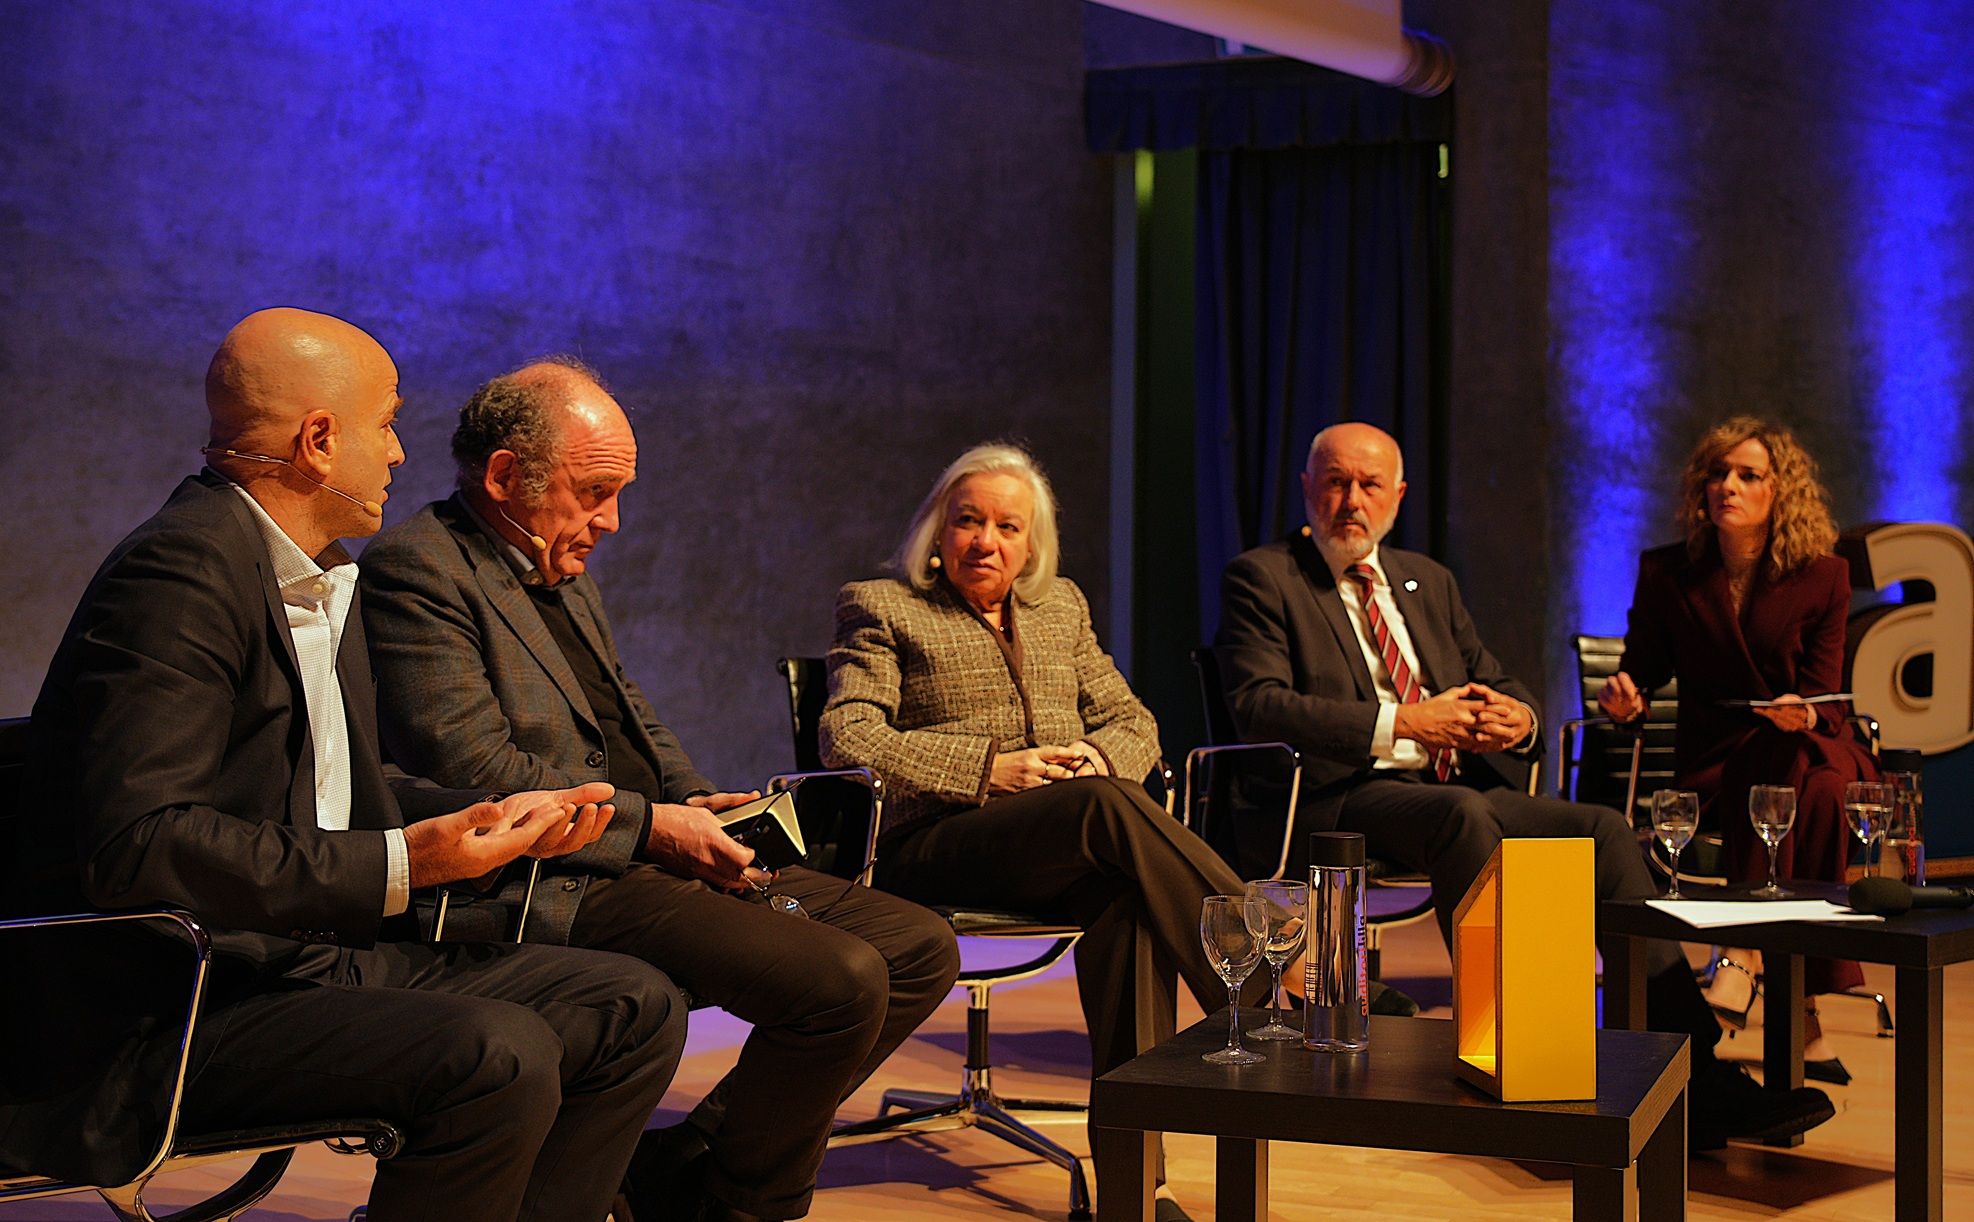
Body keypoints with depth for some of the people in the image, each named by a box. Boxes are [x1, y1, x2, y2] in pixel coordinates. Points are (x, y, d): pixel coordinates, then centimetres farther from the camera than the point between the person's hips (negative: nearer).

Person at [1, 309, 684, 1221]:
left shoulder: (320, 577, 15)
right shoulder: (183, 568, -16)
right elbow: (136, 843, -26)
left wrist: (495, 818, 7)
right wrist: (402, 862, -27)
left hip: (316, 954, 10)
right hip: (185, 1003, -10)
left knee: (637, 1009, 3)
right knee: (499, 1056, -30)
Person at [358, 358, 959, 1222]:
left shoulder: (563, 568, 20)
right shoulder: (415, 568, -11)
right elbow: (473, 766, -20)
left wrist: (699, 804, 8)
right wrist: (647, 824, -16)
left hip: (648, 855, 10)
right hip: (560, 888, -10)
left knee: (921, 949, 3)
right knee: (842, 980, -26)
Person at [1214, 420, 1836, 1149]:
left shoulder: (1427, 582, 25)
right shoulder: (1262, 578, 6)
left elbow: (1500, 687, 24)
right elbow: (1259, 707, -9)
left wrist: (1517, 719, -3)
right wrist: (1398, 723, -17)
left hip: (1461, 790, 6)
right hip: (1343, 799, -6)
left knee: (1603, 830, -18)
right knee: (1460, 815, -37)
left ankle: (1692, 1076, -23)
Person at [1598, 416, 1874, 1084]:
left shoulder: (1822, 577, 1)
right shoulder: (1666, 573, 3)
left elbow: (1826, 703, -3)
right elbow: (1642, 669, 7)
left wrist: (1802, 716, -27)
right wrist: (1624, 696, -17)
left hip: (1812, 748, 0)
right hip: (1716, 761, 0)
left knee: (1818, 785, -37)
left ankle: (1744, 949, -36)